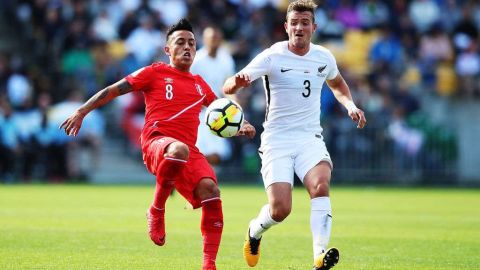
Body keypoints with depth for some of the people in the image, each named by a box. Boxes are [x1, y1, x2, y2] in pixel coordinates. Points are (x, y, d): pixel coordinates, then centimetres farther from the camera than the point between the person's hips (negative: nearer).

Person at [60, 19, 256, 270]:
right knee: (179, 150, -42)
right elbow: (113, 90, 12)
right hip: (157, 142, -5)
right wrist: (81, 112, 4)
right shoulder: (155, 73, 11)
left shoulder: (199, 84, 26)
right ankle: (156, 211, -18)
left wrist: (241, 125, 20)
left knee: (210, 190, -23)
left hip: (189, 150, 5)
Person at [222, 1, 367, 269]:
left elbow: (337, 84, 29)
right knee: (280, 210, -13)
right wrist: (237, 82, -39)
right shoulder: (272, 57, -8)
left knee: (321, 185, -28)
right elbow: (228, 87, -14)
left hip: (310, 138, 3)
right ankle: (255, 231, 24)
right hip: (277, 139, -3)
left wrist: (350, 105, 9)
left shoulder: (324, 57, 5)